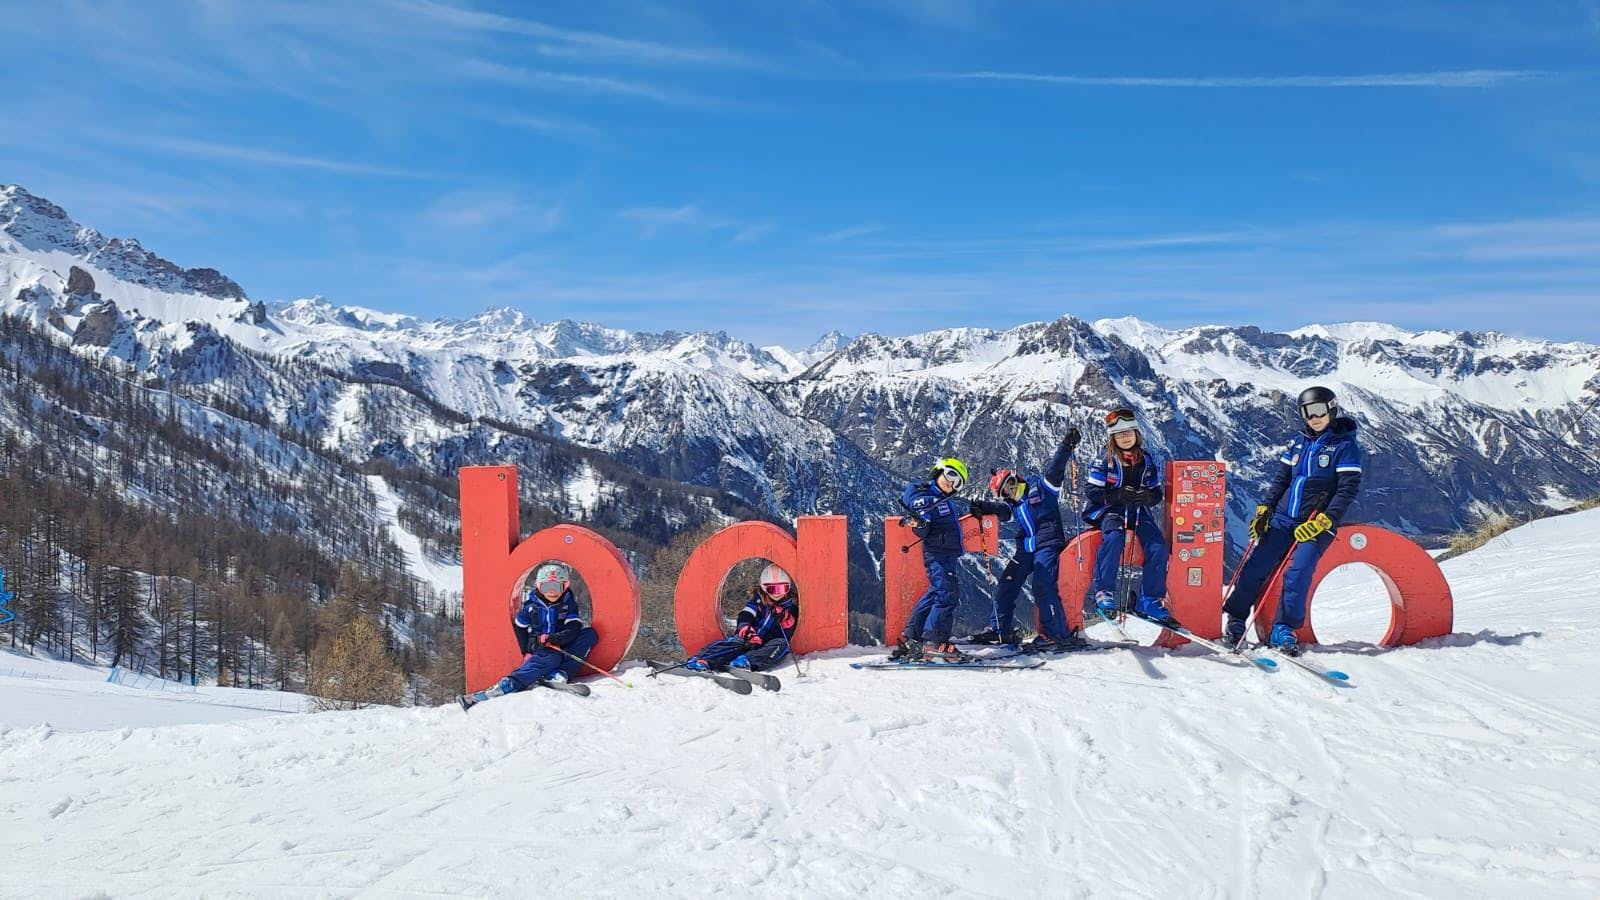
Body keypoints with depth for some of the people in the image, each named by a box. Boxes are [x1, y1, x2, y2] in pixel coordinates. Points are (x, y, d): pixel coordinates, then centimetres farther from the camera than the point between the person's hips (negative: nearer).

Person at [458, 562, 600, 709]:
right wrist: (526, 652, -6)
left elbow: (573, 630, -15)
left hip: (561, 646, 3)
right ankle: (506, 685, -54)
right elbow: (519, 628, 6)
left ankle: (559, 673, -35)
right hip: (537, 647, -3)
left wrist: (555, 638, -32)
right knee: (552, 657, -40)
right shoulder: (531, 605, -3)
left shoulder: (568, 603, -3)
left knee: (590, 634, -22)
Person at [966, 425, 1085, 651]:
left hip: (1047, 543, -7)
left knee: (1043, 586, -19)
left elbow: (1055, 469, -12)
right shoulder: (1012, 504, 16)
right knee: (1007, 584, 7)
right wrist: (983, 508, -23)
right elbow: (1002, 511, -3)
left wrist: (1067, 446, -27)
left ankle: (1057, 634, -17)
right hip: (1025, 548, 7)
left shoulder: (1041, 486, 1)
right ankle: (1000, 629, 19)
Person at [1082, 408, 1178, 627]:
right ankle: (1103, 591, -27)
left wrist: (1148, 497, -14)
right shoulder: (1105, 461, -1)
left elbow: (1157, 494, 11)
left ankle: (1149, 600, -8)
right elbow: (1091, 492, -6)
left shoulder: (1148, 461, 9)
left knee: (1158, 546, -19)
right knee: (1114, 536, -35)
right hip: (1109, 510, -3)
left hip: (1139, 511, 4)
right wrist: (1118, 495, -21)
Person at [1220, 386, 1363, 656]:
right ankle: (1235, 619, 8)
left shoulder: (1345, 446, -3)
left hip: (1316, 526, -4)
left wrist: (1322, 522, -18)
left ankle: (1283, 629, -7)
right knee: (1256, 566, -2)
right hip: (1282, 518, 4)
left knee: (1298, 573, -17)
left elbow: (1348, 490, -10)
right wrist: (1264, 510, 6)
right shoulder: (1299, 443, 12)